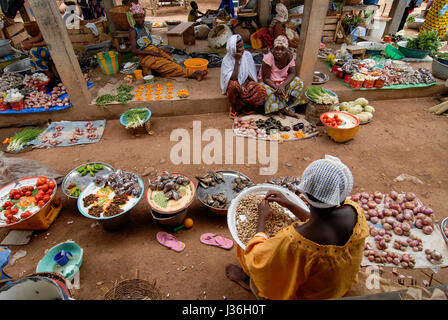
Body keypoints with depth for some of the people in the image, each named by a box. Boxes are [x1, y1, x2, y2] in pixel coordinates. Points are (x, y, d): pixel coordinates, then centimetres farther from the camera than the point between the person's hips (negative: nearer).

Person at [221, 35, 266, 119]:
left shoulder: (247, 55, -3)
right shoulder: (227, 59, -13)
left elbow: (251, 75, 2)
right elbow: (233, 78, -23)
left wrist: (244, 84, -16)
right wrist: (237, 61, -24)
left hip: (247, 82, 3)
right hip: (233, 85, -3)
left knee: (262, 90, -26)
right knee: (234, 85, -41)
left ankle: (238, 107, -9)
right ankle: (233, 108, -12)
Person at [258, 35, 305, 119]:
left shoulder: (289, 56, -10)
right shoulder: (269, 58, -22)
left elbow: (292, 73, -11)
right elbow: (265, 78, -22)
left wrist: (283, 85, -30)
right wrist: (277, 88, -34)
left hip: (283, 81, 4)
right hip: (269, 83, -4)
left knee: (299, 83, -17)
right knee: (268, 91, -36)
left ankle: (286, 107, -16)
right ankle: (284, 109, -16)